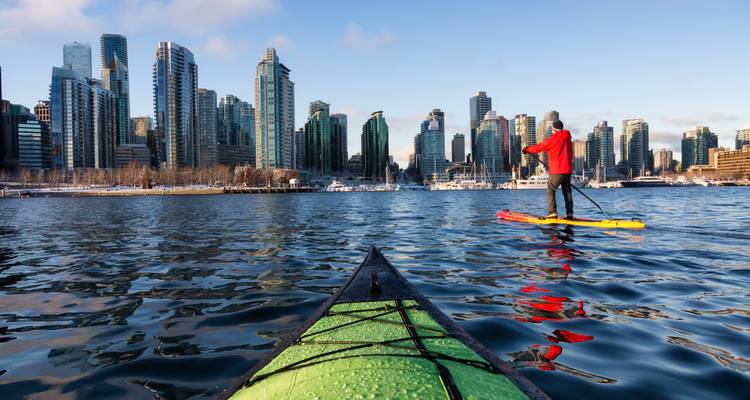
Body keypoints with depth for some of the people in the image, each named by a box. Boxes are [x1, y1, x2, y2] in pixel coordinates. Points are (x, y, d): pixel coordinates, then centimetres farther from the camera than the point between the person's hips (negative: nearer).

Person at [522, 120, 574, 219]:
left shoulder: (552, 139, -9)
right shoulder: (568, 140, 13)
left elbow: (539, 148, 0)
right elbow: (570, 155, 21)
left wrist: (527, 149, 16)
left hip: (557, 171, -7)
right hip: (568, 170, 7)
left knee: (550, 190, -2)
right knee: (567, 191, 11)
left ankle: (553, 212, -11)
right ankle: (569, 213, 10)